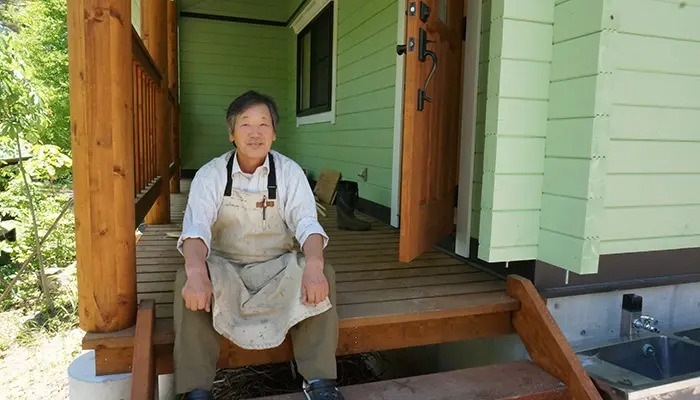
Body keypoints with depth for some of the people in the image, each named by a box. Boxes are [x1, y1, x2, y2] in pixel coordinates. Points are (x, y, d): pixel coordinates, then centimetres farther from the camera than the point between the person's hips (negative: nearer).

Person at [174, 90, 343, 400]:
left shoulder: (289, 172, -5)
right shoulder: (210, 175, -7)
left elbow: (306, 222, -17)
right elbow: (196, 227, -21)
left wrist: (313, 267, -38)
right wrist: (196, 273, -43)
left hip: (278, 269, 1)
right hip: (224, 269, 0)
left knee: (324, 275, -26)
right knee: (186, 280, -29)